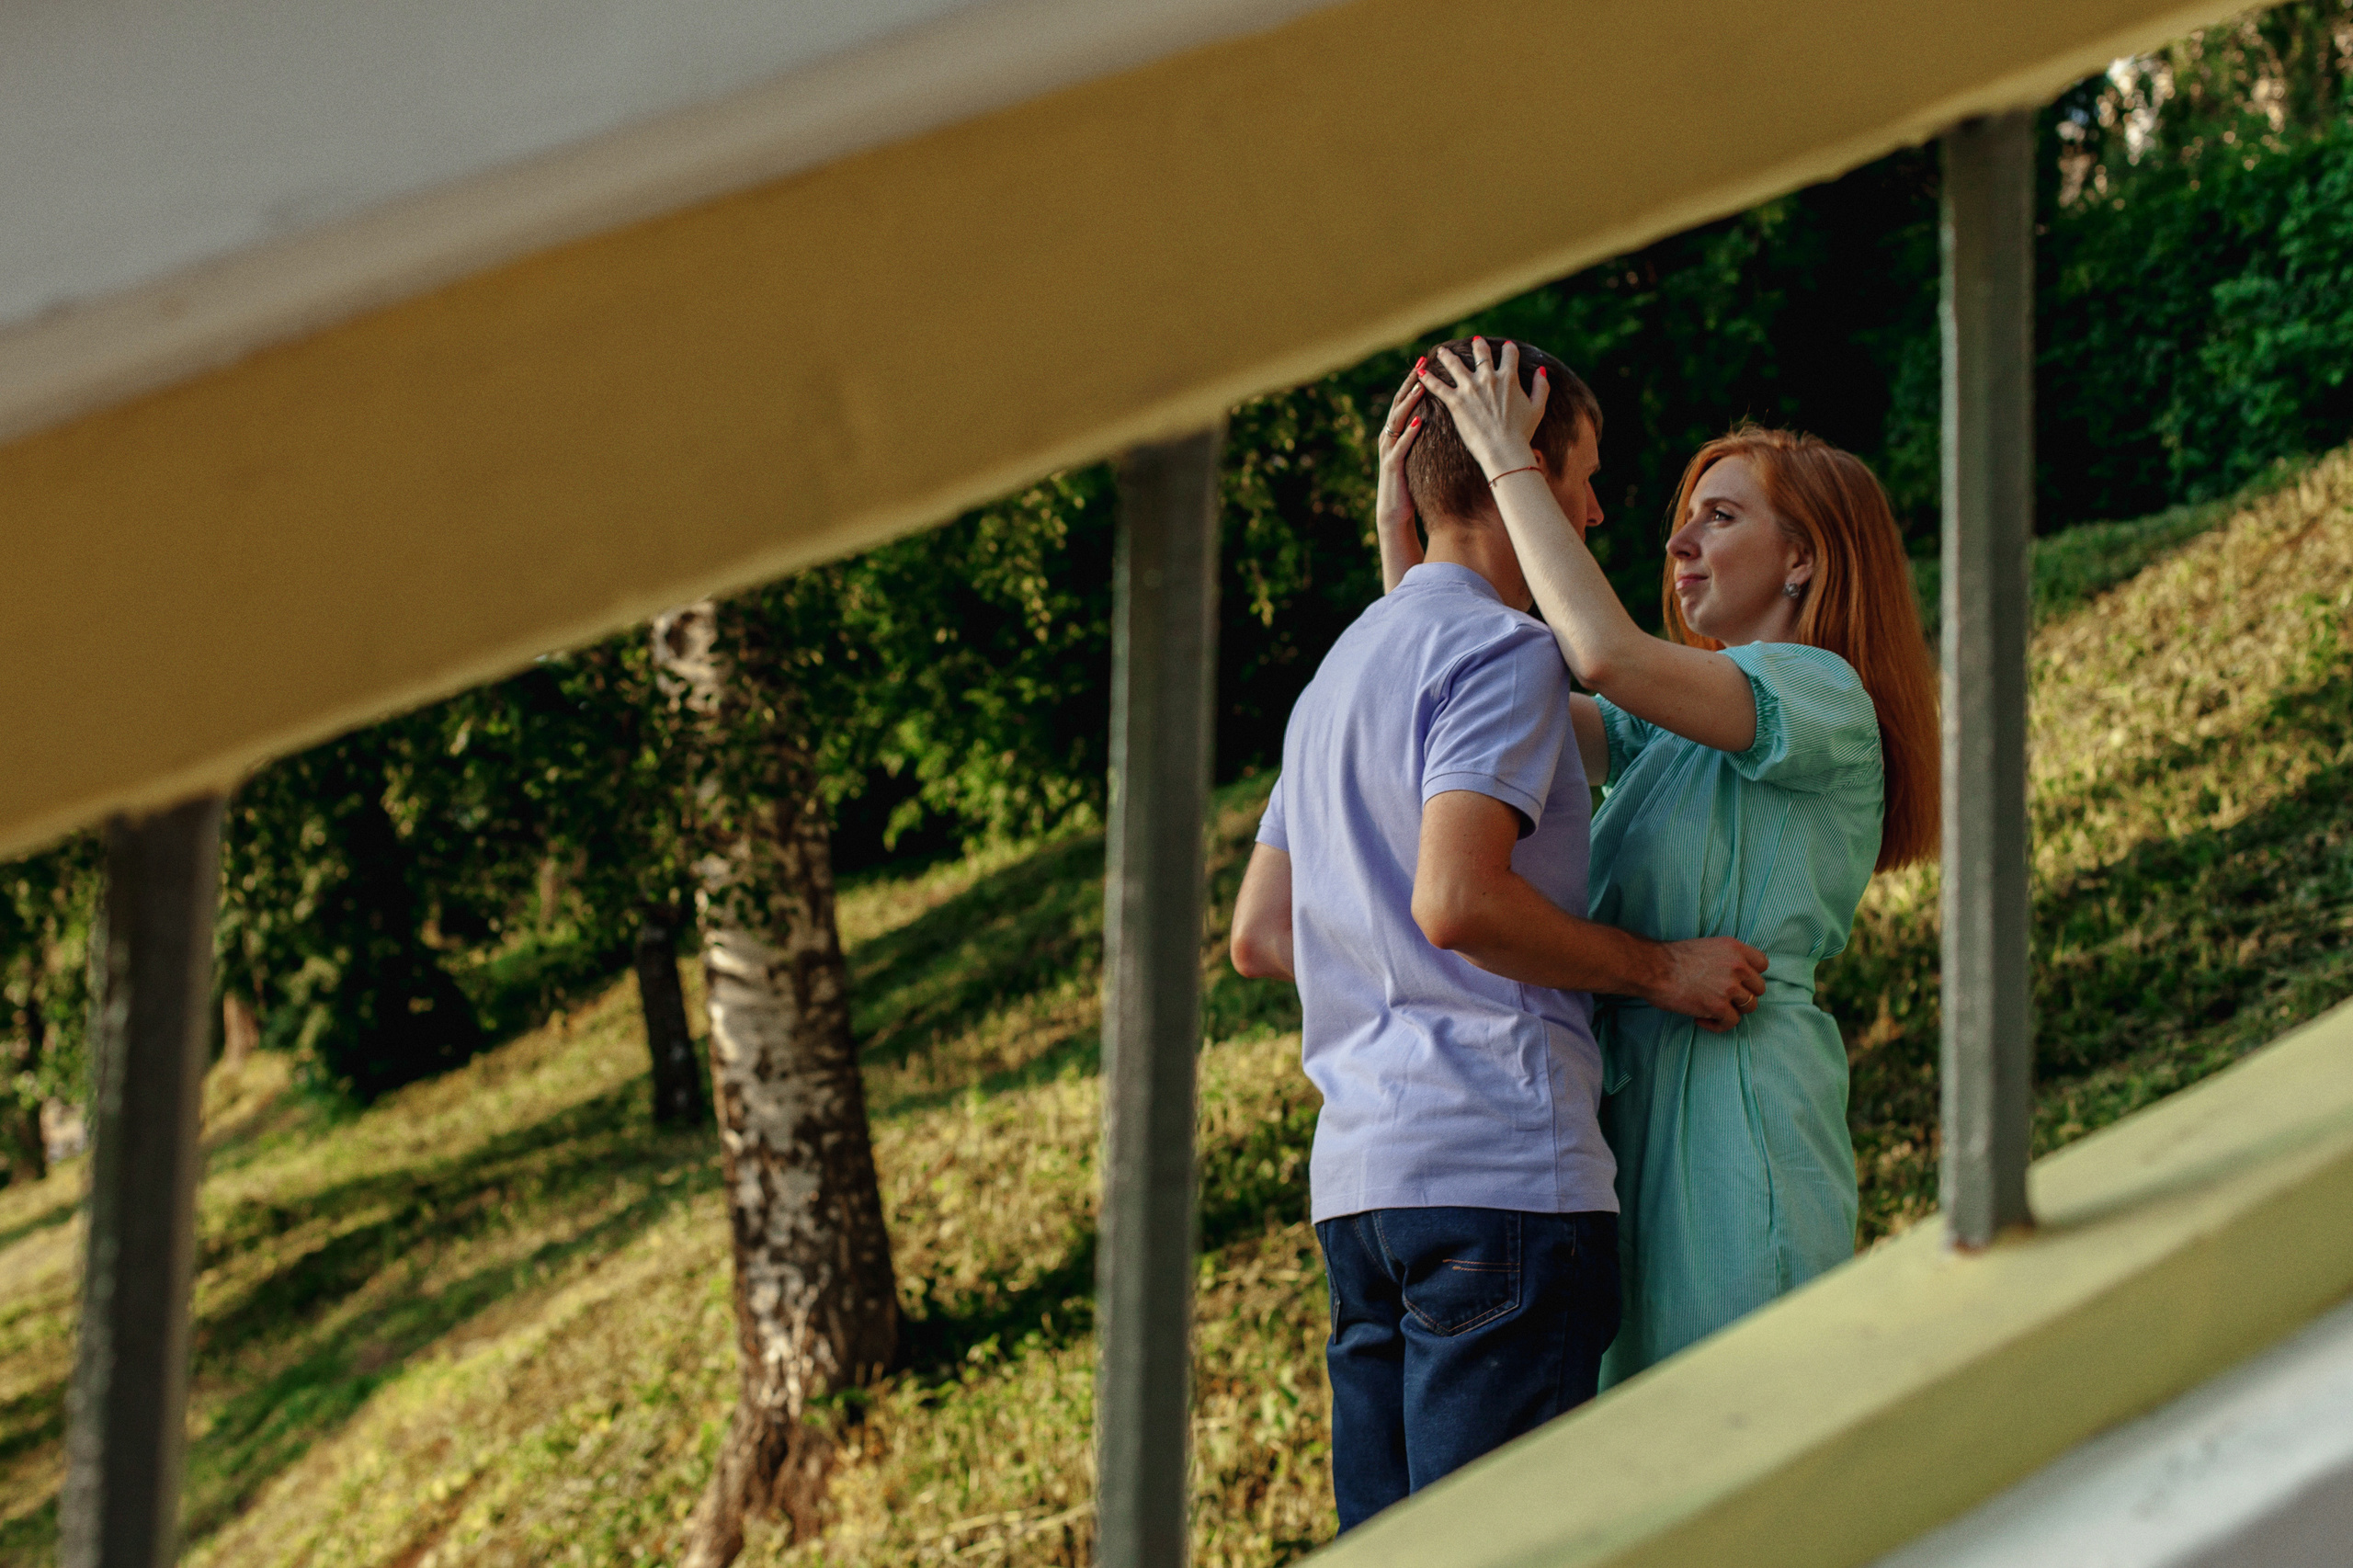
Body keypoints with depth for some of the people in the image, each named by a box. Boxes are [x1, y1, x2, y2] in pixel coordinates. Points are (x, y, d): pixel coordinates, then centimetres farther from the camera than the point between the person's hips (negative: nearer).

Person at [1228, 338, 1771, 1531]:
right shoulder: (1501, 648, -6)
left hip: (1357, 1174, 9)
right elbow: (1457, 900, -19)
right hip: (1497, 1165, -9)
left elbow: (1258, 937, 24)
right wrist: (1657, 970, -8)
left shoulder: (1341, 670, 23)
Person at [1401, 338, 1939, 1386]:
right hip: (1632, 1103, 8)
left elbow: (1609, 653, -22)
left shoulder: (1824, 698, -6)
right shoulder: (1666, 729, 20)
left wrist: (1508, 463, -13)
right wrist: (1398, 511, 9)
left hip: (1734, 1115, -8)